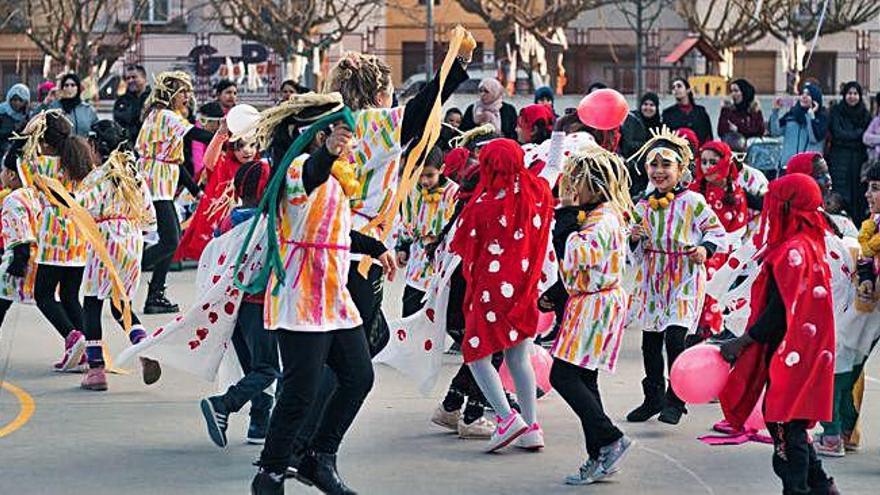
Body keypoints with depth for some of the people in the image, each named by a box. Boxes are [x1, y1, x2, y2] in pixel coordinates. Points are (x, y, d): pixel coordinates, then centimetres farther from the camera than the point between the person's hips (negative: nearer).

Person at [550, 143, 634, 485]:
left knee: (563, 376, -11)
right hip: (588, 304, 10)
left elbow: (574, 256, -27)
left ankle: (611, 440, -8)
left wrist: (567, 213, -20)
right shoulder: (603, 214, 15)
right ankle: (600, 458, 13)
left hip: (596, 304, -10)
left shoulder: (602, 219, -17)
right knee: (583, 380, 10)